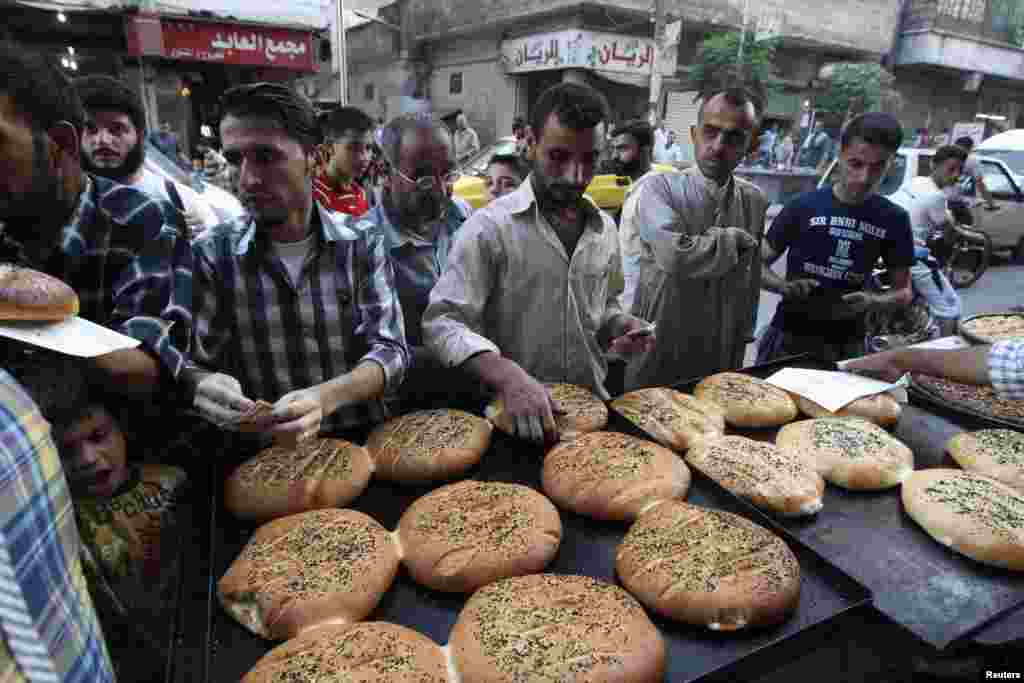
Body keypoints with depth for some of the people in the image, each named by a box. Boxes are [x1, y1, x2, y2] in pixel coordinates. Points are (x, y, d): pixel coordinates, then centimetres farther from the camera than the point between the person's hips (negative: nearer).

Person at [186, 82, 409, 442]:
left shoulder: (361, 241, -4)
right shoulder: (210, 254, -1)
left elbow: (390, 350, -9)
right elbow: (192, 365, 1)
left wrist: (325, 397, -25)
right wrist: (203, 384, -22)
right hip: (264, 452, 1)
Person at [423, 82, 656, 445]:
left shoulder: (605, 229, 5)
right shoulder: (490, 227, -13)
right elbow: (442, 322, -19)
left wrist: (620, 325, -3)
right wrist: (507, 375, -33)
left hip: (592, 405, 5)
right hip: (514, 416, -4)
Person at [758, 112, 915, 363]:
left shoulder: (894, 219, 0)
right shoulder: (803, 206, -7)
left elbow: (903, 290, 8)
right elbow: (758, 264, -2)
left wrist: (873, 301, -13)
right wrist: (786, 287, -21)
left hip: (847, 344, 2)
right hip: (790, 337, -2)